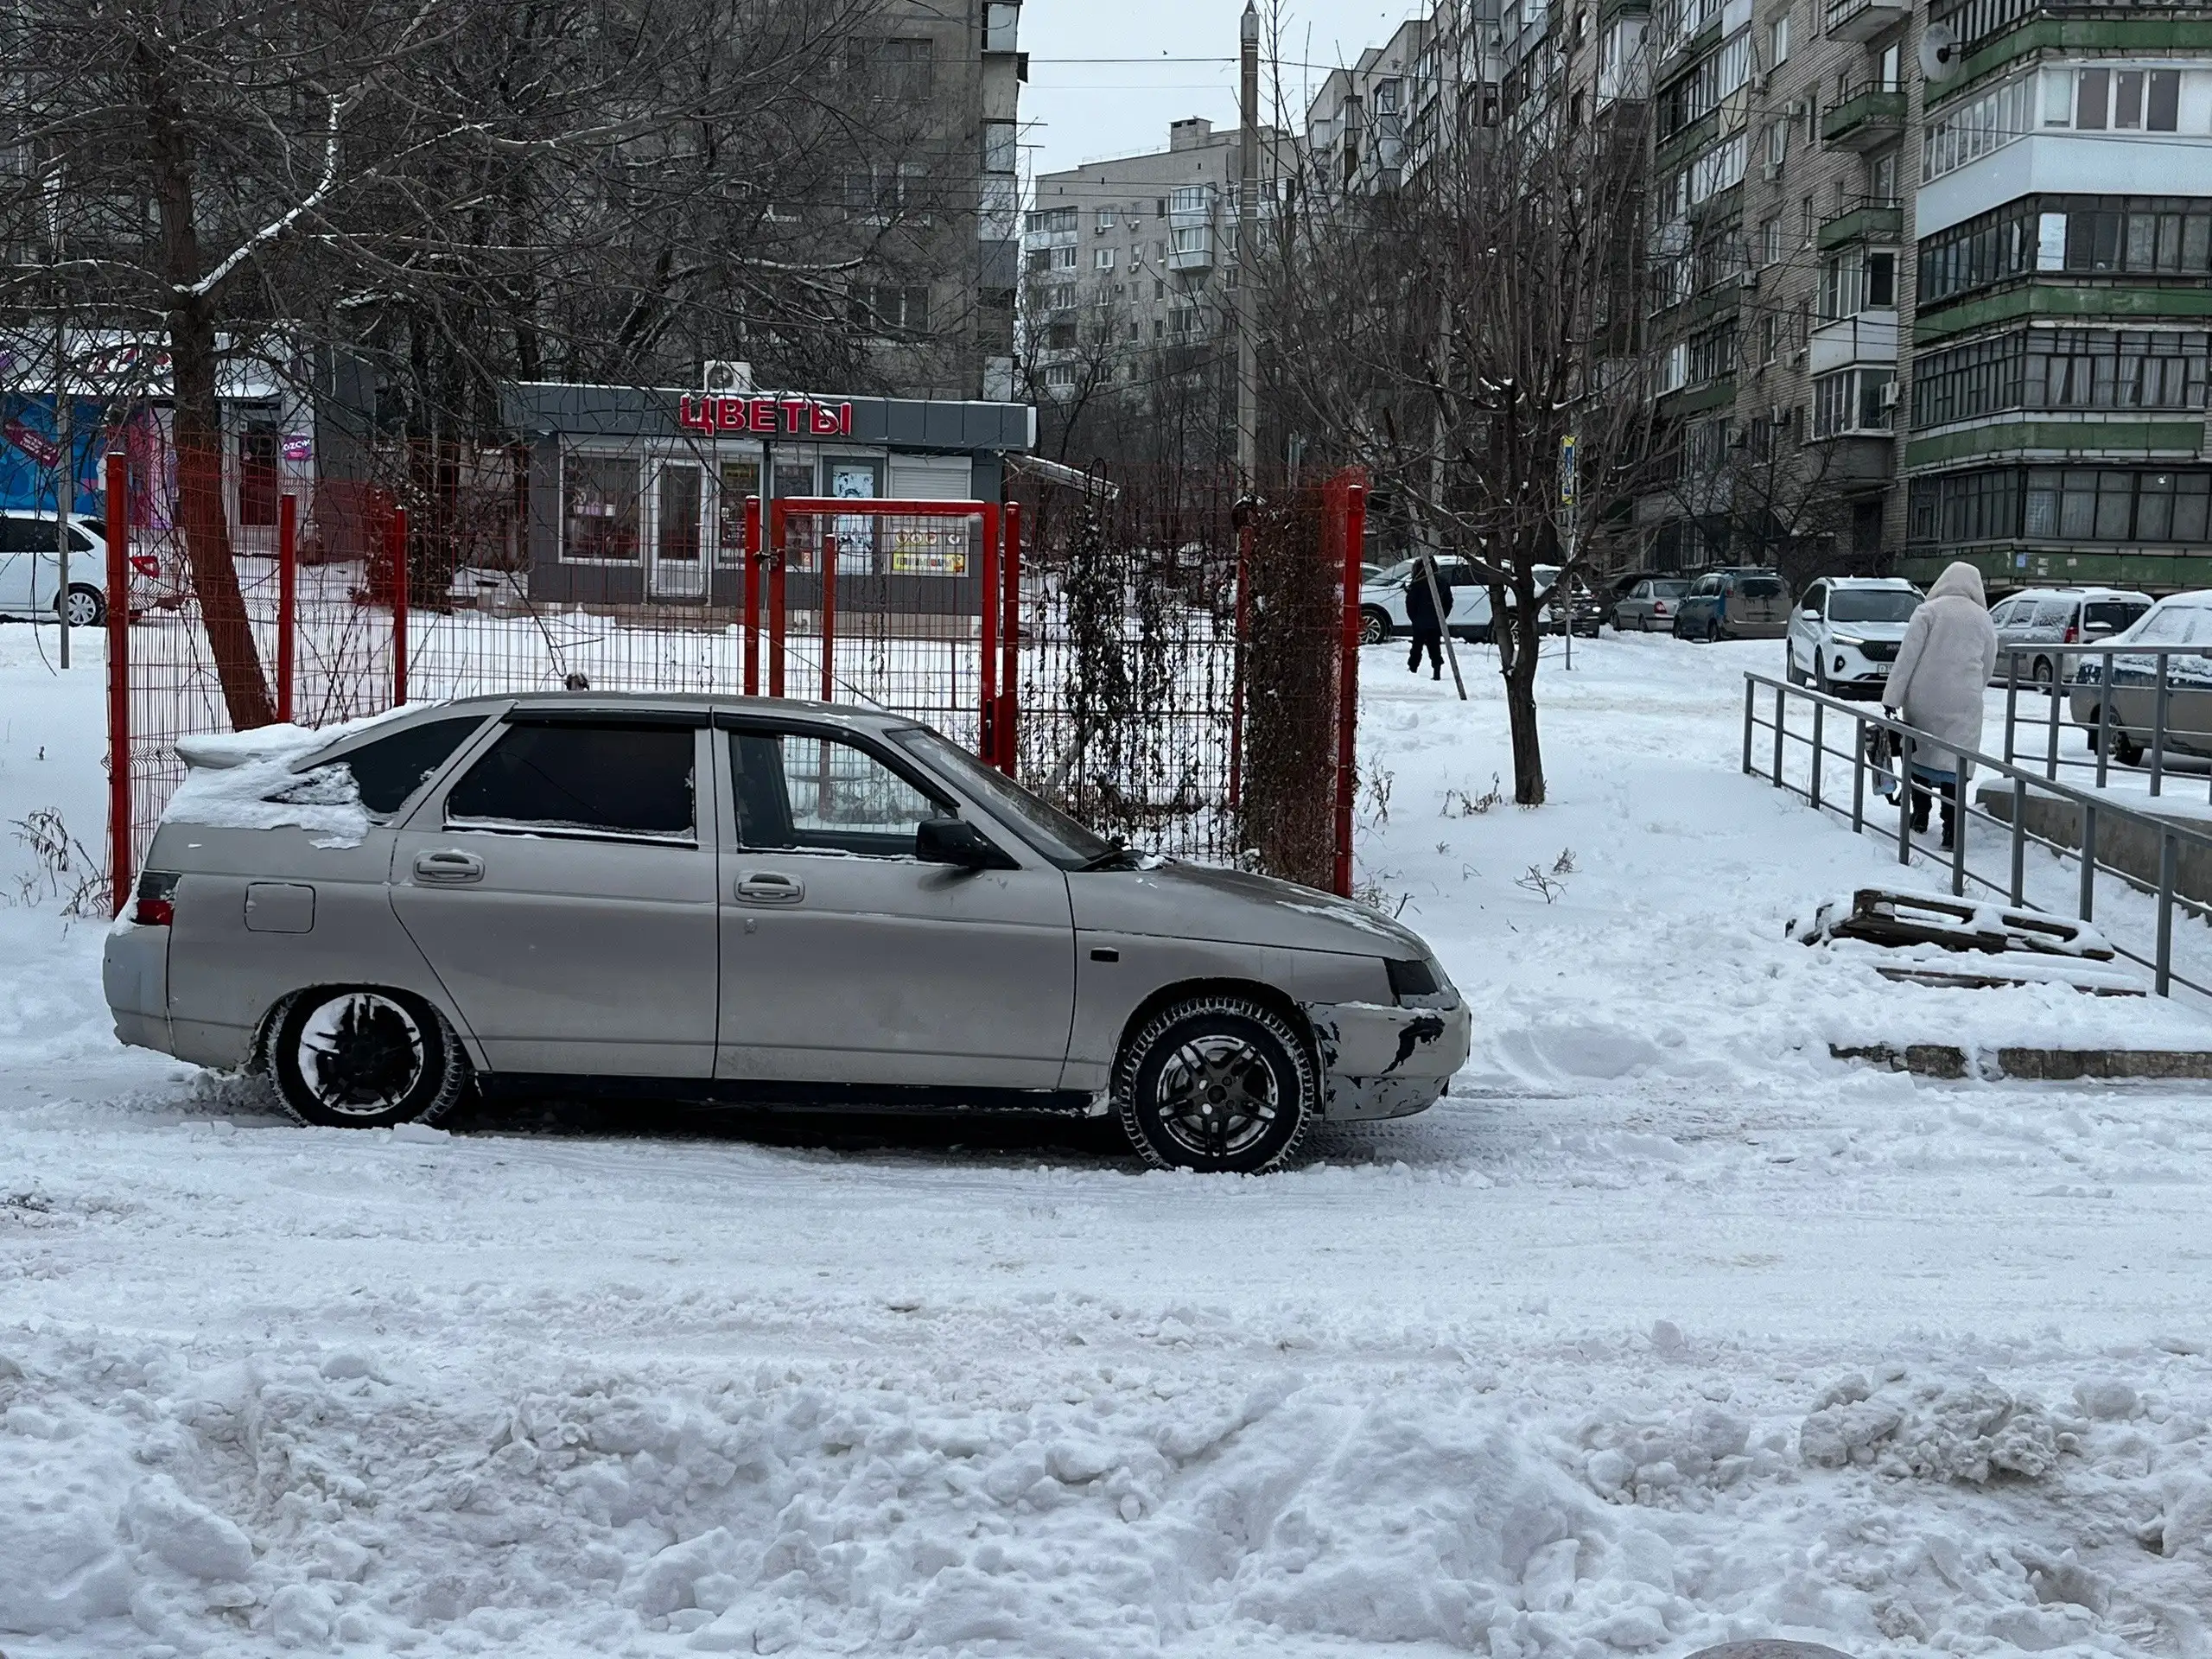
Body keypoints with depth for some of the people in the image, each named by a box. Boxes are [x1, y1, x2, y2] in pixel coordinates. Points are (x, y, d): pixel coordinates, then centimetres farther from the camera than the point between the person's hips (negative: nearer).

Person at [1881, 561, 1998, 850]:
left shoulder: (1928, 611, -1)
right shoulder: (1983, 619, 8)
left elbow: (1907, 657, -8)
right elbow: (1988, 668, 14)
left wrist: (1891, 699, -9)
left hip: (1923, 699, -1)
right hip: (1963, 704, 1)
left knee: (1920, 753, 15)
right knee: (1955, 760, 1)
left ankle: (1919, 816, 25)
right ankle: (1951, 828, -5)